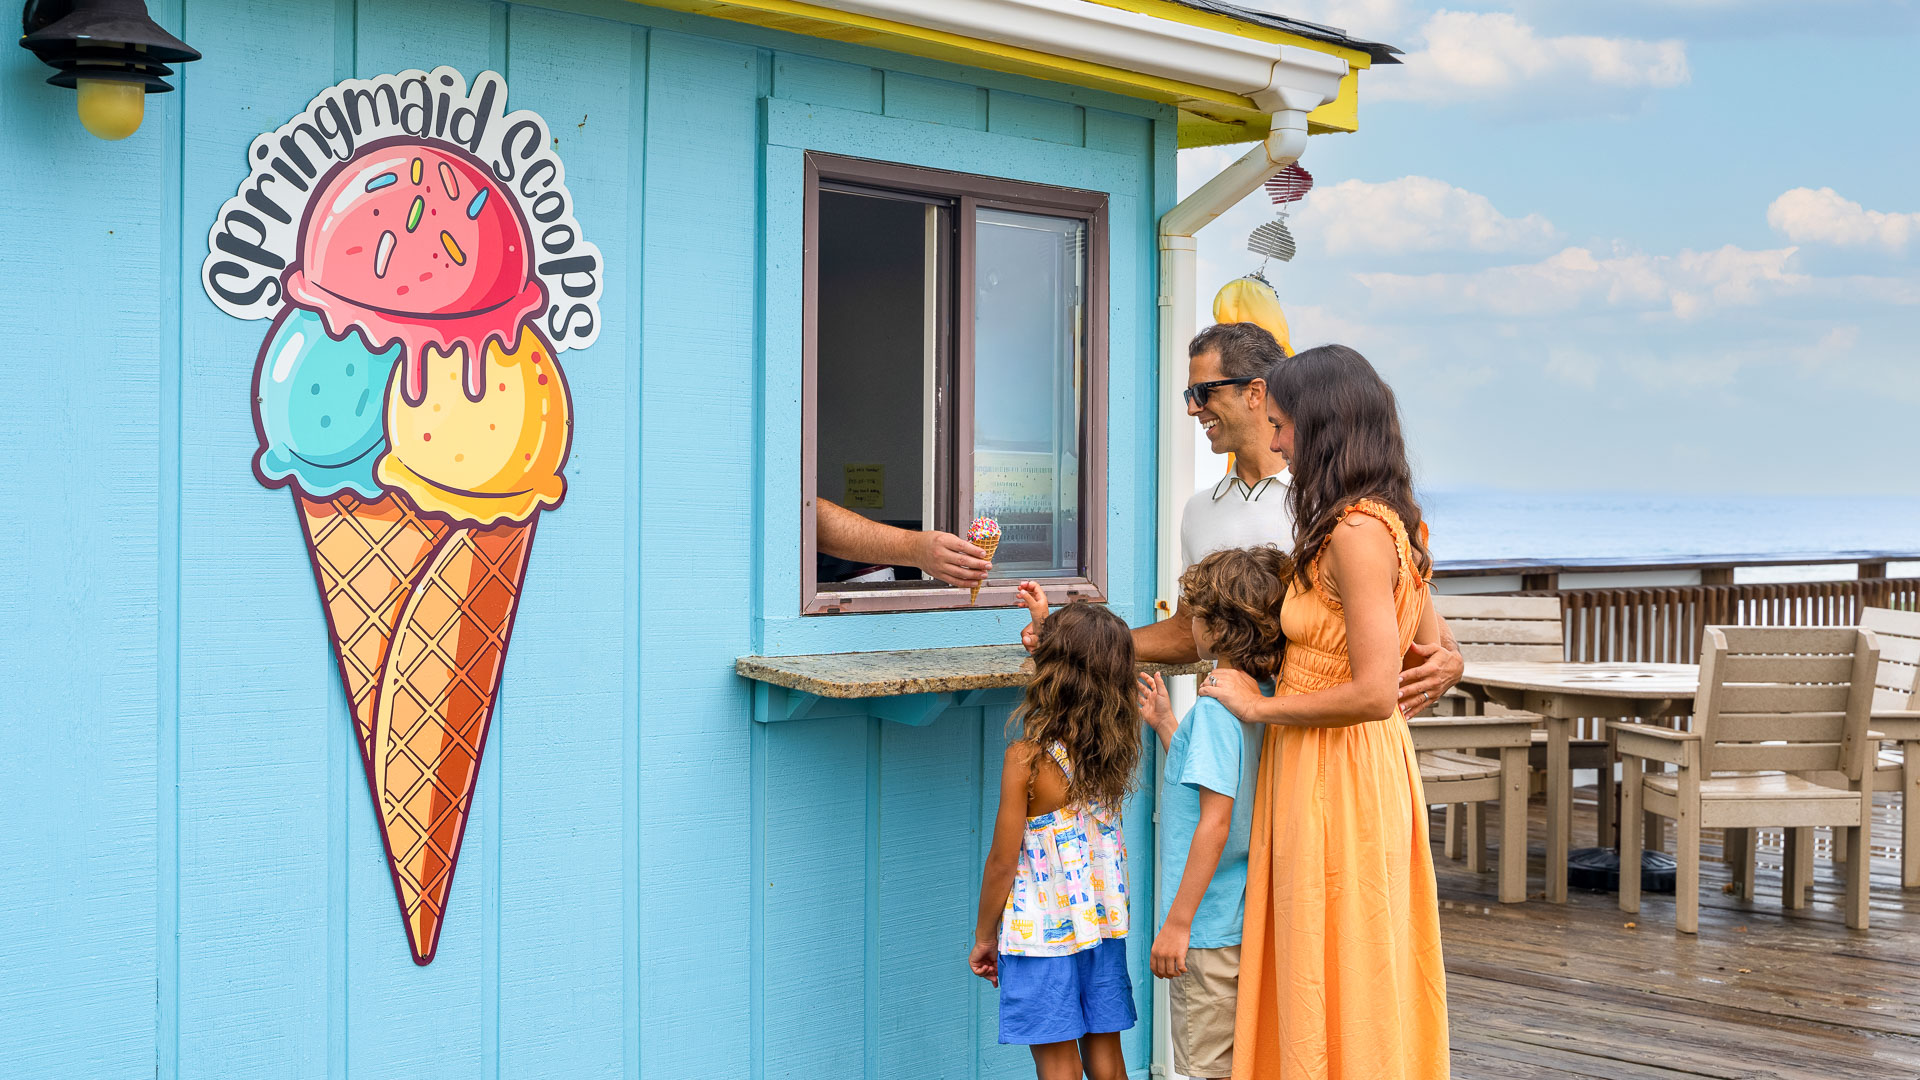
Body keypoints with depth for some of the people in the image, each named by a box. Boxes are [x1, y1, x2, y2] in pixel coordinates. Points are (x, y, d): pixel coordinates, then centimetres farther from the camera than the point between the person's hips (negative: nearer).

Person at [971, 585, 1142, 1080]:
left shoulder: (1026, 758, -19)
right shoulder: (1118, 744, -3)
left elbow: (1003, 863, -14)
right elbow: (1090, 675, 22)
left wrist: (984, 937, -1)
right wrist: (1047, 622, 27)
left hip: (1043, 929, -6)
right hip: (1105, 921, 6)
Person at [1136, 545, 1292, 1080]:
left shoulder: (1217, 705, -19)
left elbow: (1215, 821, -23)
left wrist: (1177, 921, -20)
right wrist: (1166, 724, 22)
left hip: (1209, 926, -9)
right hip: (1247, 918, 9)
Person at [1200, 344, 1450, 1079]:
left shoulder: (1356, 533, -19)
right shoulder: (1389, 523, 10)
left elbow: (1374, 692, -25)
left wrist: (1260, 706, -13)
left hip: (1337, 780, -10)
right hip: (1375, 765, 10)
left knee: (1338, 992, 1)